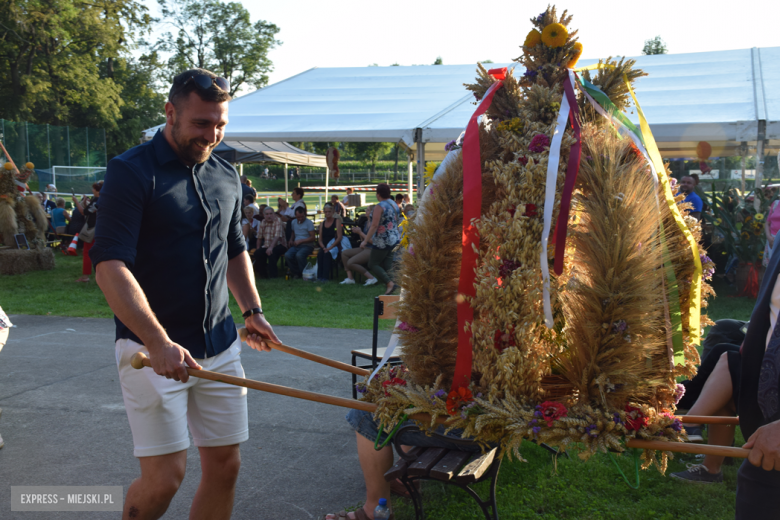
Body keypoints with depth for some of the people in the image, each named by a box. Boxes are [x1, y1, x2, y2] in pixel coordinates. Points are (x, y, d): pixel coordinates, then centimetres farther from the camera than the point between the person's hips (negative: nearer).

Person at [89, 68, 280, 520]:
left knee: (225, 465, 9)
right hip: (152, 346, -6)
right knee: (165, 475, -6)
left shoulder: (227, 177, 11)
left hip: (220, 345, 6)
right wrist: (159, 343, -28)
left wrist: (252, 310, 10)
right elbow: (111, 267, -18)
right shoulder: (132, 172, -9)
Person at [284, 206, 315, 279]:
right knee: (287, 255, -27)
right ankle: (296, 273, -7)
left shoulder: (309, 223, -3)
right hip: (296, 245, 5)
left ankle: (304, 273, -15)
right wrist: (291, 240, 9)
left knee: (299, 255, -37)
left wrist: (300, 241, -12)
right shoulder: (293, 222, 15)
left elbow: (312, 238, -8)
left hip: (307, 246, -5)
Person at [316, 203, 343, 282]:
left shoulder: (337, 221, 2)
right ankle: (319, 276, -34)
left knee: (327, 254, -34)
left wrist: (330, 247, -16)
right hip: (324, 246, 3)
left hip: (334, 246, -3)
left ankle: (325, 277, -37)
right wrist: (323, 247, -9)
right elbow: (320, 240, 13)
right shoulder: (322, 224, 17)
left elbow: (339, 237, -7)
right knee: (320, 254, -30)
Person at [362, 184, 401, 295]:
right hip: (394, 240, 8)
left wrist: (365, 240, -20)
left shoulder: (379, 207, -16)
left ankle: (389, 283, -13)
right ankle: (390, 287, 3)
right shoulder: (394, 204, 9)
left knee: (373, 264, 2)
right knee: (387, 265, 10)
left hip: (382, 242, -8)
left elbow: (374, 225, -21)